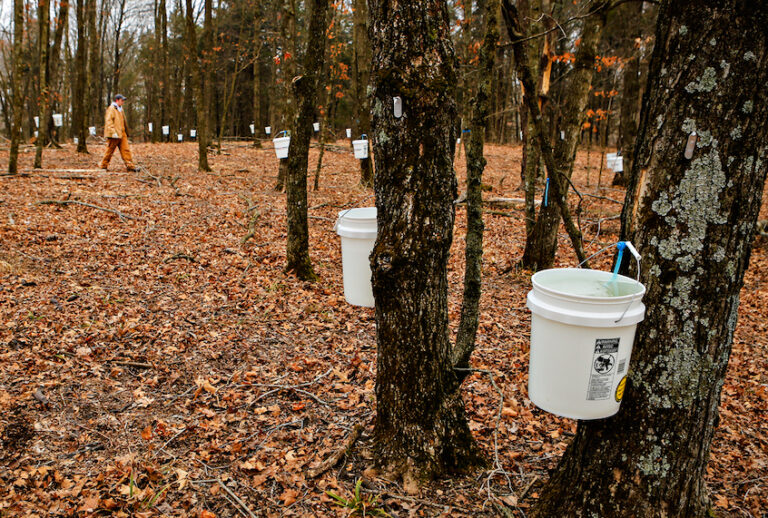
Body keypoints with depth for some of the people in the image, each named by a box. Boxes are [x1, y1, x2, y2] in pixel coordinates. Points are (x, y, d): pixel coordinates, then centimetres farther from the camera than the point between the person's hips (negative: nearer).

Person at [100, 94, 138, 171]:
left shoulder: (120, 109, 19)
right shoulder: (111, 108, -9)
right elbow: (108, 121, -17)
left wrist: (126, 132, 25)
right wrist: (113, 132, -25)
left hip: (122, 133, 8)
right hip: (114, 135, -8)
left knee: (126, 149, -1)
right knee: (110, 150, 0)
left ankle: (130, 165, -4)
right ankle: (103, 166, 12)